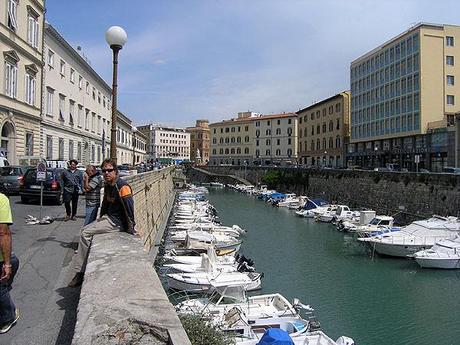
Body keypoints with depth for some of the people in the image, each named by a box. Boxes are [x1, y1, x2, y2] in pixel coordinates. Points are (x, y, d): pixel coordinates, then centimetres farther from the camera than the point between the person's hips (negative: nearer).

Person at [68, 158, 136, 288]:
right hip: (109, 218, 10)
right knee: (85, 230, 15)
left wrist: (131, 228, -23)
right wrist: (101, 221, 21)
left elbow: (129, 208, -23)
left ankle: (81, 273, -3)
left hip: (117, 222, -10)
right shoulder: (107, 186, 10)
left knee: (85, 233, -12)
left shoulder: (122, 186, -20)